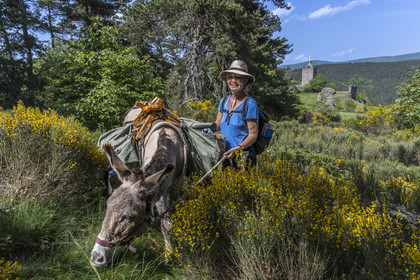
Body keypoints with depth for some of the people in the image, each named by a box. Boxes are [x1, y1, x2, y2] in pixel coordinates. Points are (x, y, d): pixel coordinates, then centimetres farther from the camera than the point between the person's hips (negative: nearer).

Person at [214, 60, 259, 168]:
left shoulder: (250, 103, -10)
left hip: (243, 157, -5)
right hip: (226, 155, 5)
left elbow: (253, 135, -12)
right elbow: (216, 124, 15)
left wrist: (237, 149, -25)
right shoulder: (224, 101, 8)